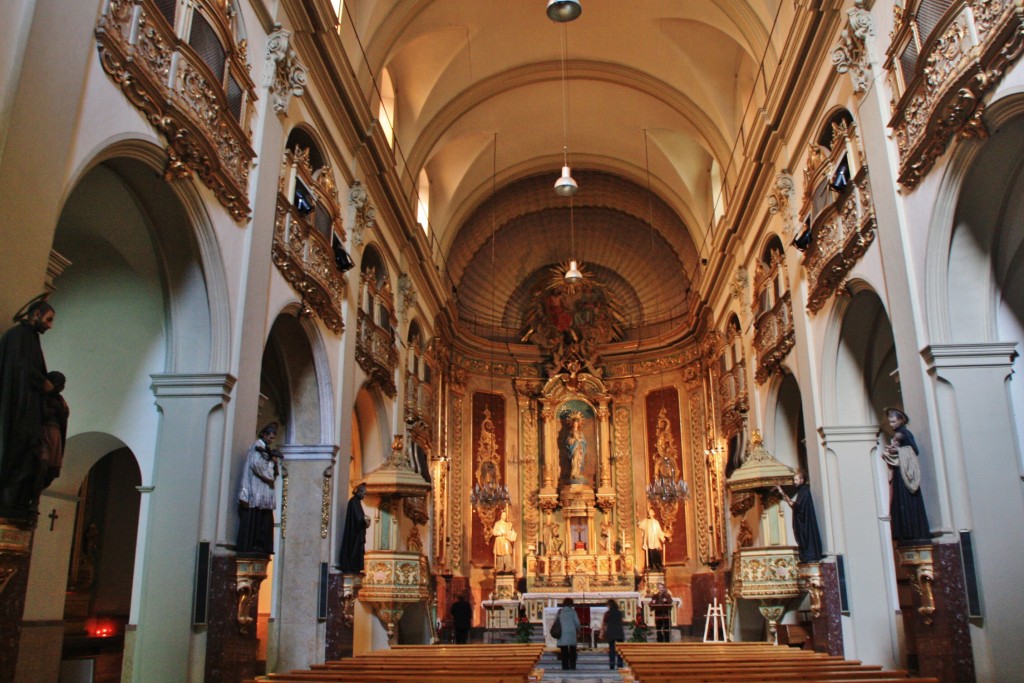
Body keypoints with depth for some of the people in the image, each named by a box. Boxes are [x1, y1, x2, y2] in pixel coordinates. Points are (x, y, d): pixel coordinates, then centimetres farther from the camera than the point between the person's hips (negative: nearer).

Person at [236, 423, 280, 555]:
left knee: (265, 520, 4)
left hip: (265, 492, 9)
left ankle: (261, 546, 5)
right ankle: (248, 546, -9)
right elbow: (256, 464, -15)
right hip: (256, 490, -9)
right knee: (253, 518, -10)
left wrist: (274, 462, 2)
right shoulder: (258, 446, -3)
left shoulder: (267, 449, 22)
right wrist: (268, 477, -13)